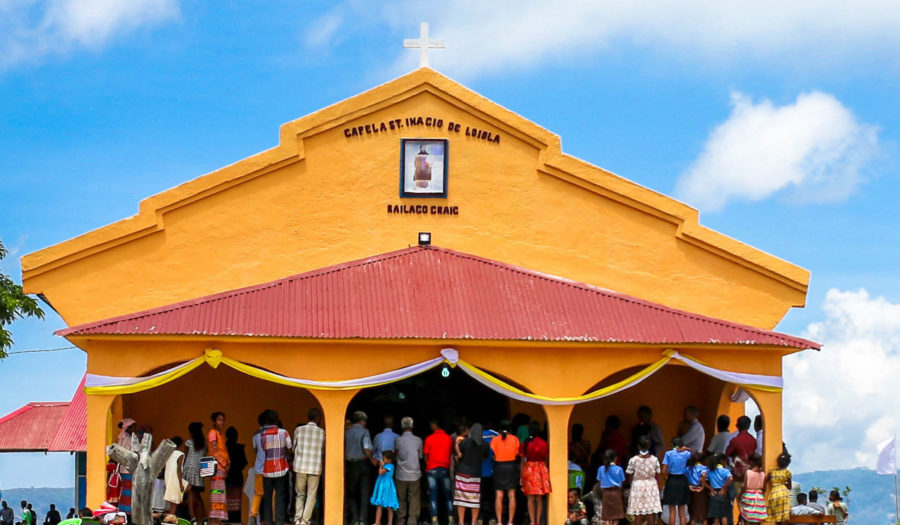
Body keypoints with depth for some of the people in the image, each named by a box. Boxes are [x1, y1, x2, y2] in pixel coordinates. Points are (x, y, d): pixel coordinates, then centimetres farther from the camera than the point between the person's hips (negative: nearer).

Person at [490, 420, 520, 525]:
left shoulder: (495, 440, -1)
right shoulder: (514, 439, 1)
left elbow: (492, 455, -4)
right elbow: (517, 454, -1)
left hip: (499, 466, 0)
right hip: (511, 466, 0)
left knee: (499, 496, 1)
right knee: (511, 495, 4)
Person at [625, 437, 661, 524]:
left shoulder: (633, 460, -10)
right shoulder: (654, 459, -3)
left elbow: (630, 477, -5)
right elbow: (657, 477, 2)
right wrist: (657, 489, 14)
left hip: (637, 487, -2)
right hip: (651, 487, 2)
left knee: (638, 515, 3)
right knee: (650, 515, 6)